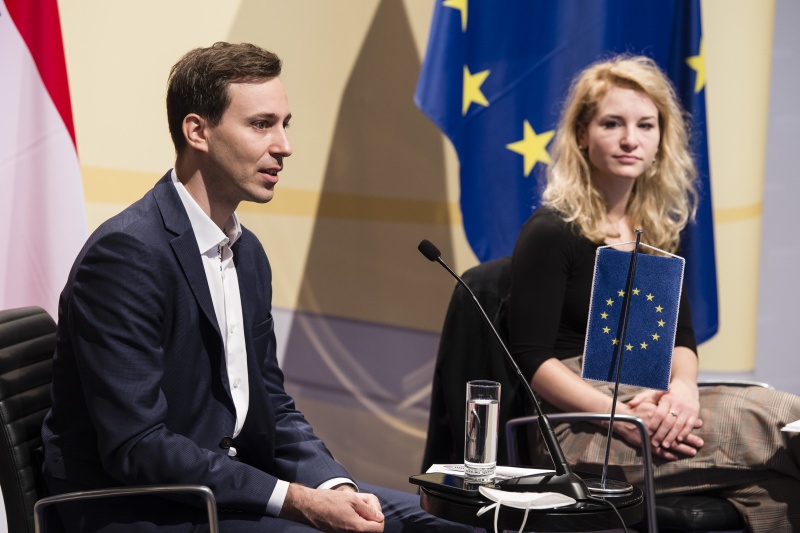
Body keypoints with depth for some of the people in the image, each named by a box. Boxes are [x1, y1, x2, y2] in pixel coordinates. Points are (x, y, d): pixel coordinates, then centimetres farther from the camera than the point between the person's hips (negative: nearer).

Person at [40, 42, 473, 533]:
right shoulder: (126, 253, -18)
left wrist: (336, 487, -8)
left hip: (227, 484, 8)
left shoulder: (248, 253, 10)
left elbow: (273, 408, 12)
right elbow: (136, 447, -23)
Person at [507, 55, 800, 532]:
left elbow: (681, 339, 13)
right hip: (578, 431, -6)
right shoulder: (551, 232, -5)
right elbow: (533, 359, -11)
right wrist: (625, 418, -22)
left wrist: (683, 387, -11)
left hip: (652, 410, 6)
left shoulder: (660, 231, 15)